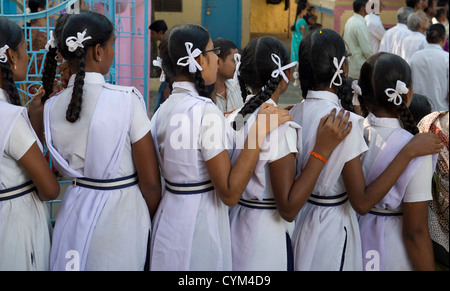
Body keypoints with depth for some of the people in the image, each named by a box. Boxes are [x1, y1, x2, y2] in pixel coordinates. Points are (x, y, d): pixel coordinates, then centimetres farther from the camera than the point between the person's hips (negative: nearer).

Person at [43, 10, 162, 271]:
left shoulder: (52, 107, -3)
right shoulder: (126, 100, -18)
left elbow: (65, 167, 7)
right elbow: (150, 181, -13)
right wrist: (152, 219, 2)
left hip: (75, 213, 5)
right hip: (122, 216, -4)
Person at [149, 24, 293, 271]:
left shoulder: (164, 108, 3)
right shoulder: (205, 110, -22)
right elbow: (230, 193, -24)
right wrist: (259, 132, -23)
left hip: (169, 218, 8)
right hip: (199, 224, -8)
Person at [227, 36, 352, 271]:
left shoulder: (234, 117, 1)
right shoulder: (280, 127, -22)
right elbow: (288, 209, -24)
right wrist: (322, 150, -25)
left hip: (235, 223, 8)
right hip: (267, 236, -7)